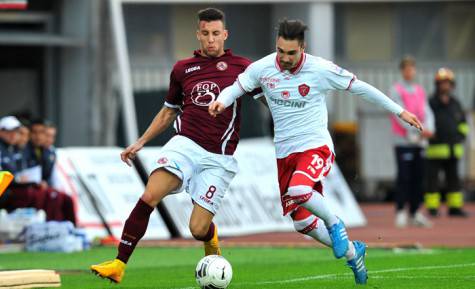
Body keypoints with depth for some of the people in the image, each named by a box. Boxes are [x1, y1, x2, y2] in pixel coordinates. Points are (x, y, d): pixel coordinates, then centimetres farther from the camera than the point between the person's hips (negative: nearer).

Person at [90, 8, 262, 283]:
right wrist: (140, 143, 21)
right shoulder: (183, 69, 14)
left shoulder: (241, 67, 4)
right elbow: (169, 111, 25)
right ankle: (118, 265, -22)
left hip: (218, 157, -2)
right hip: (185, 144, 2)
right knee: (149, 196, -24)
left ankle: (212, 242, 32)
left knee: (198, 229, -8)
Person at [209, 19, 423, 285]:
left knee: (298, 191, -36)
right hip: (284, 153, 5)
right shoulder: (263, 68, -6)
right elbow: (235, 88, 3)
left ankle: (334, 224, -6)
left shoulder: (321, 70, -14)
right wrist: (221, 102, -23)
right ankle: (353, 252, 32)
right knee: (302, 223, 9)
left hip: (315, 146, -5)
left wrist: (400, 111, 1)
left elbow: (360, 88, -4)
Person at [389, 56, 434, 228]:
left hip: (420, 142, 6)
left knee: (418, 178, 6)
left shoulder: (420, 91, 14)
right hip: (403, 141, -6)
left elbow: (426, 112, 8)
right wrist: (419, 130, -22)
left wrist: (429, 129, -13)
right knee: (404, 177, -7)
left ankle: (415, 213, 12)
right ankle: (401, 213, -3)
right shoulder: (396, 90, -4)